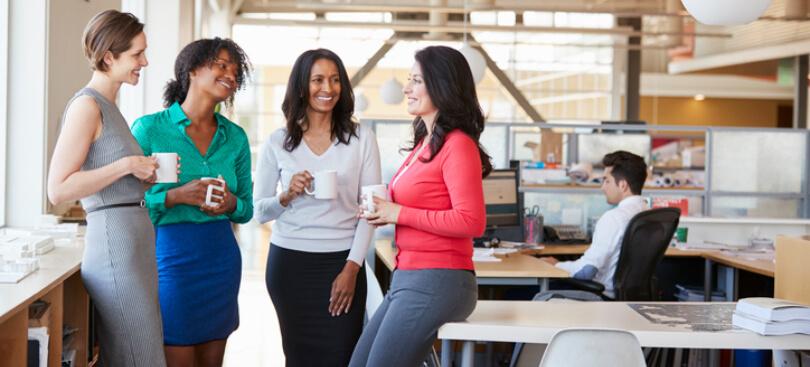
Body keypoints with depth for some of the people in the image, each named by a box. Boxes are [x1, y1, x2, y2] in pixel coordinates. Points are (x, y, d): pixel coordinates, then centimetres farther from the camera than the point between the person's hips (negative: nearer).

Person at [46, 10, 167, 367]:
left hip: (136, 241, 10)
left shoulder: (108, 107, 17)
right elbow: (58, 190, -18)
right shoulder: (86, 106, -11)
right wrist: (126, 166, -17)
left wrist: (146, 177, 9)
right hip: (114, 242, -10)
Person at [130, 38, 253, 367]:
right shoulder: (149, 128, -4)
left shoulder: (236, 137, 8)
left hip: (221, 258, 5)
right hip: (170, 256, -4)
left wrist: (231, 204, -7)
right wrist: (177, 196, -19)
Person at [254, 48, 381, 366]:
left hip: (343, 262, -1)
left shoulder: (361, 138, 1)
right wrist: (287, 196, -15)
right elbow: (259, 211, 5)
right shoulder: (278, 142, 2)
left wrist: (352, 267, -9)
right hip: (290, 261, 1)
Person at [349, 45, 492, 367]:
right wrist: (384, 211, 6)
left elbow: (471, 222, -21)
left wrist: (399, 214, -16)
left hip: (438, 282, -9)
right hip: (407, 279, 9)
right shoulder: (425, 142, 14)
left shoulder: (457, 145, -13)